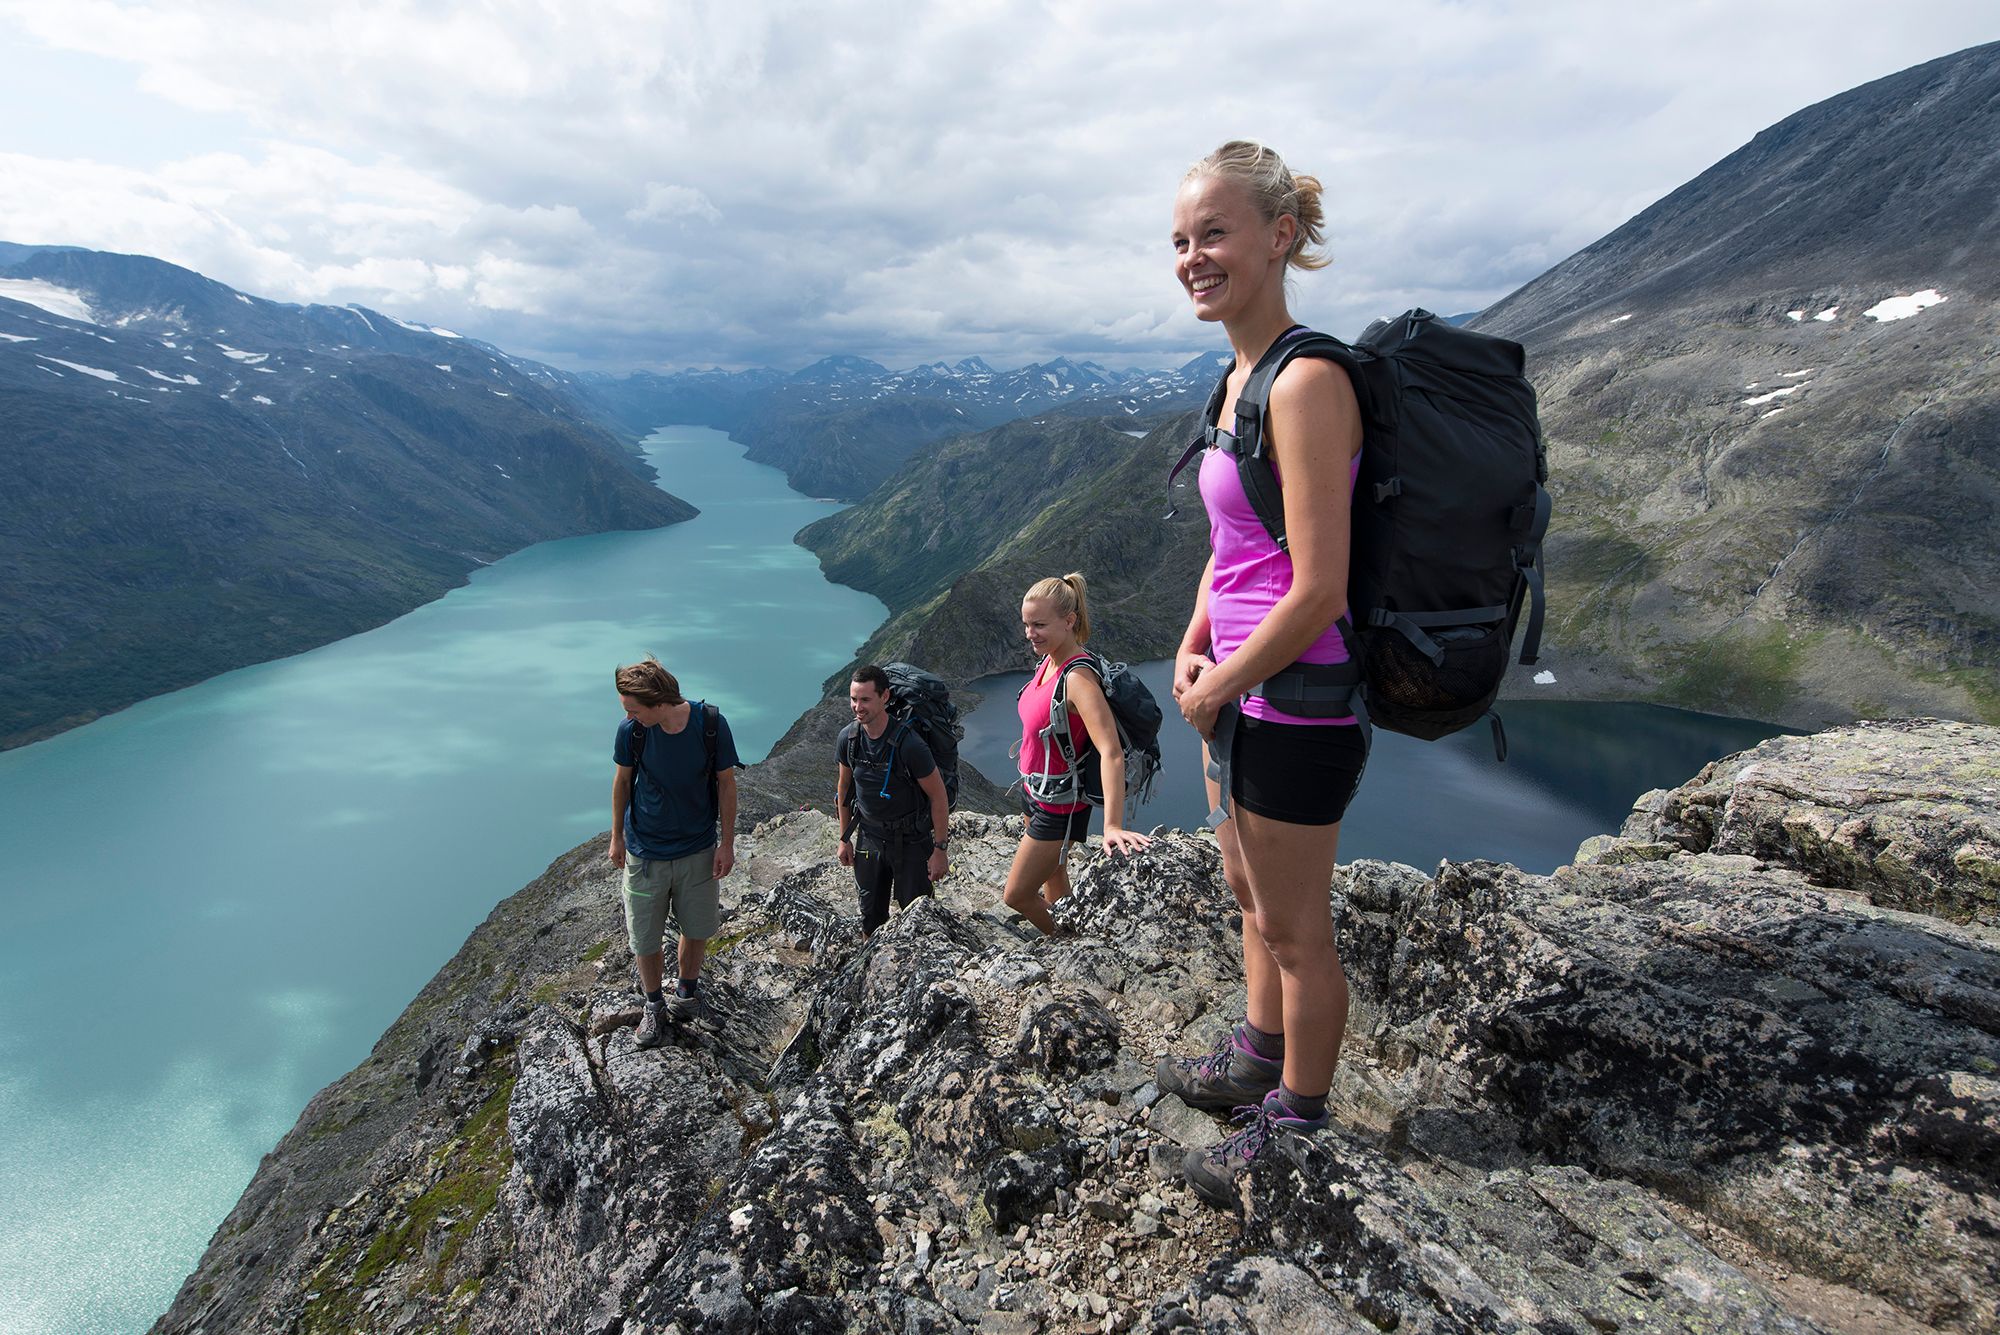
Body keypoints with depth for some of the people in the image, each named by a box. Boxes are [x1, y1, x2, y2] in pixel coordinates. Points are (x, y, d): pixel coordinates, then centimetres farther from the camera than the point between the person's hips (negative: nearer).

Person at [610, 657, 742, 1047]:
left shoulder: (711, 724, -21)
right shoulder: (631, 730, -18)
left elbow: (726, 784, -8)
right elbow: (623, 781, 0)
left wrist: (727, 843, -4)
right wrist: (617, 838, 8)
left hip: (698, 850, 0)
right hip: (645, 853, 0)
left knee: (697, 929, 16)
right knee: (645, 939, 10)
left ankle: (687, 990, 44)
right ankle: (654, 1004, 36)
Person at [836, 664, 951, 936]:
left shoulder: (908, 744, -27)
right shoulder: (848, 737, -10)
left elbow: (938, 796, -18)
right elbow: (844, 786, 6)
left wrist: (939, 850, -15)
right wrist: (844, 839, 10)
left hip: (910, 841, -4)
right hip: (869, 837, 5)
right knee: (870, 916, 16)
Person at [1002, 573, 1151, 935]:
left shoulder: (1078, 678, -28)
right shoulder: (1048, 662, -2)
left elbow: (1111, 751, -39)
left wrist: (1112, 825, -50)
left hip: (1058, 803, -8)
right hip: (1034, 792, 8)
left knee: (1016, 897, 4)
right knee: (1054, 880, 22)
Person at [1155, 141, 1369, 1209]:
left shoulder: (1306, 382, -21)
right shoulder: (1242, 373, 8)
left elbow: (1318, 591, -24)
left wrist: (1216, 688, -12)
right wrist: (1192, 648, 4)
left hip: (1293, 704, -9)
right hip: (1238, 690, 9)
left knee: (1295, 928, 11)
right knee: (1251, 893, 26)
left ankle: (1296, 1127, 35)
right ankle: (1257, 1061, 50)